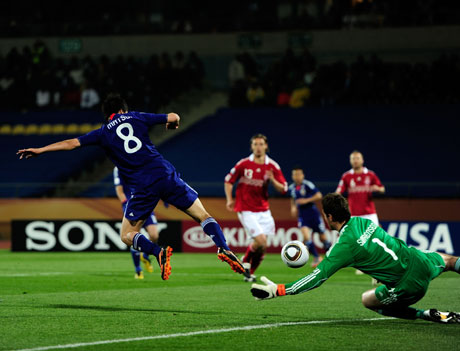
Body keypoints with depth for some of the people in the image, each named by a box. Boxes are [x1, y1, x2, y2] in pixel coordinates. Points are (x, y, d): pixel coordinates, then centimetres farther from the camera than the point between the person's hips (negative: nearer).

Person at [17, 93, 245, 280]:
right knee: (204, 216, 11)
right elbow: (173, 118, 14)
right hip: (165, 175, 2)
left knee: (127, 235, 12)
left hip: (142, 187, -2)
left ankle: (158, 252, -17)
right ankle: (223, 249, -16)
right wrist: (172, 124, 37)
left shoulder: (103, 133, 10)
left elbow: (72, 143, 6)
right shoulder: (136, 118, 14)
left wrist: (40, 150, 12)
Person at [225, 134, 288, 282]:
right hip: (246, 210, -4)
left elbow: (283, 189, 0)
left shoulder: (272, 166, 0)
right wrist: (229, 200, -2)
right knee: (261, 240, -17)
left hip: (263, 211, 4)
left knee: (262, 247, 3)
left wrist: (272, 179, -18)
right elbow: (228, 181, 6)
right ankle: (245, 262, 9)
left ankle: (249, 273, 21)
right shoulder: (243, 164, -5)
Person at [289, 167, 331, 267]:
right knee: (306, 235, -17)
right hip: (302, 215, 4)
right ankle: (316, 258, -3)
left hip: (313, 213, -4)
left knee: (323, 237, 5)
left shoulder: (308, 185, -13)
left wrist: (306, 200, -21)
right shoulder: (292, 188, 5)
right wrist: (293, 207, 8)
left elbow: (319, 196, -16)